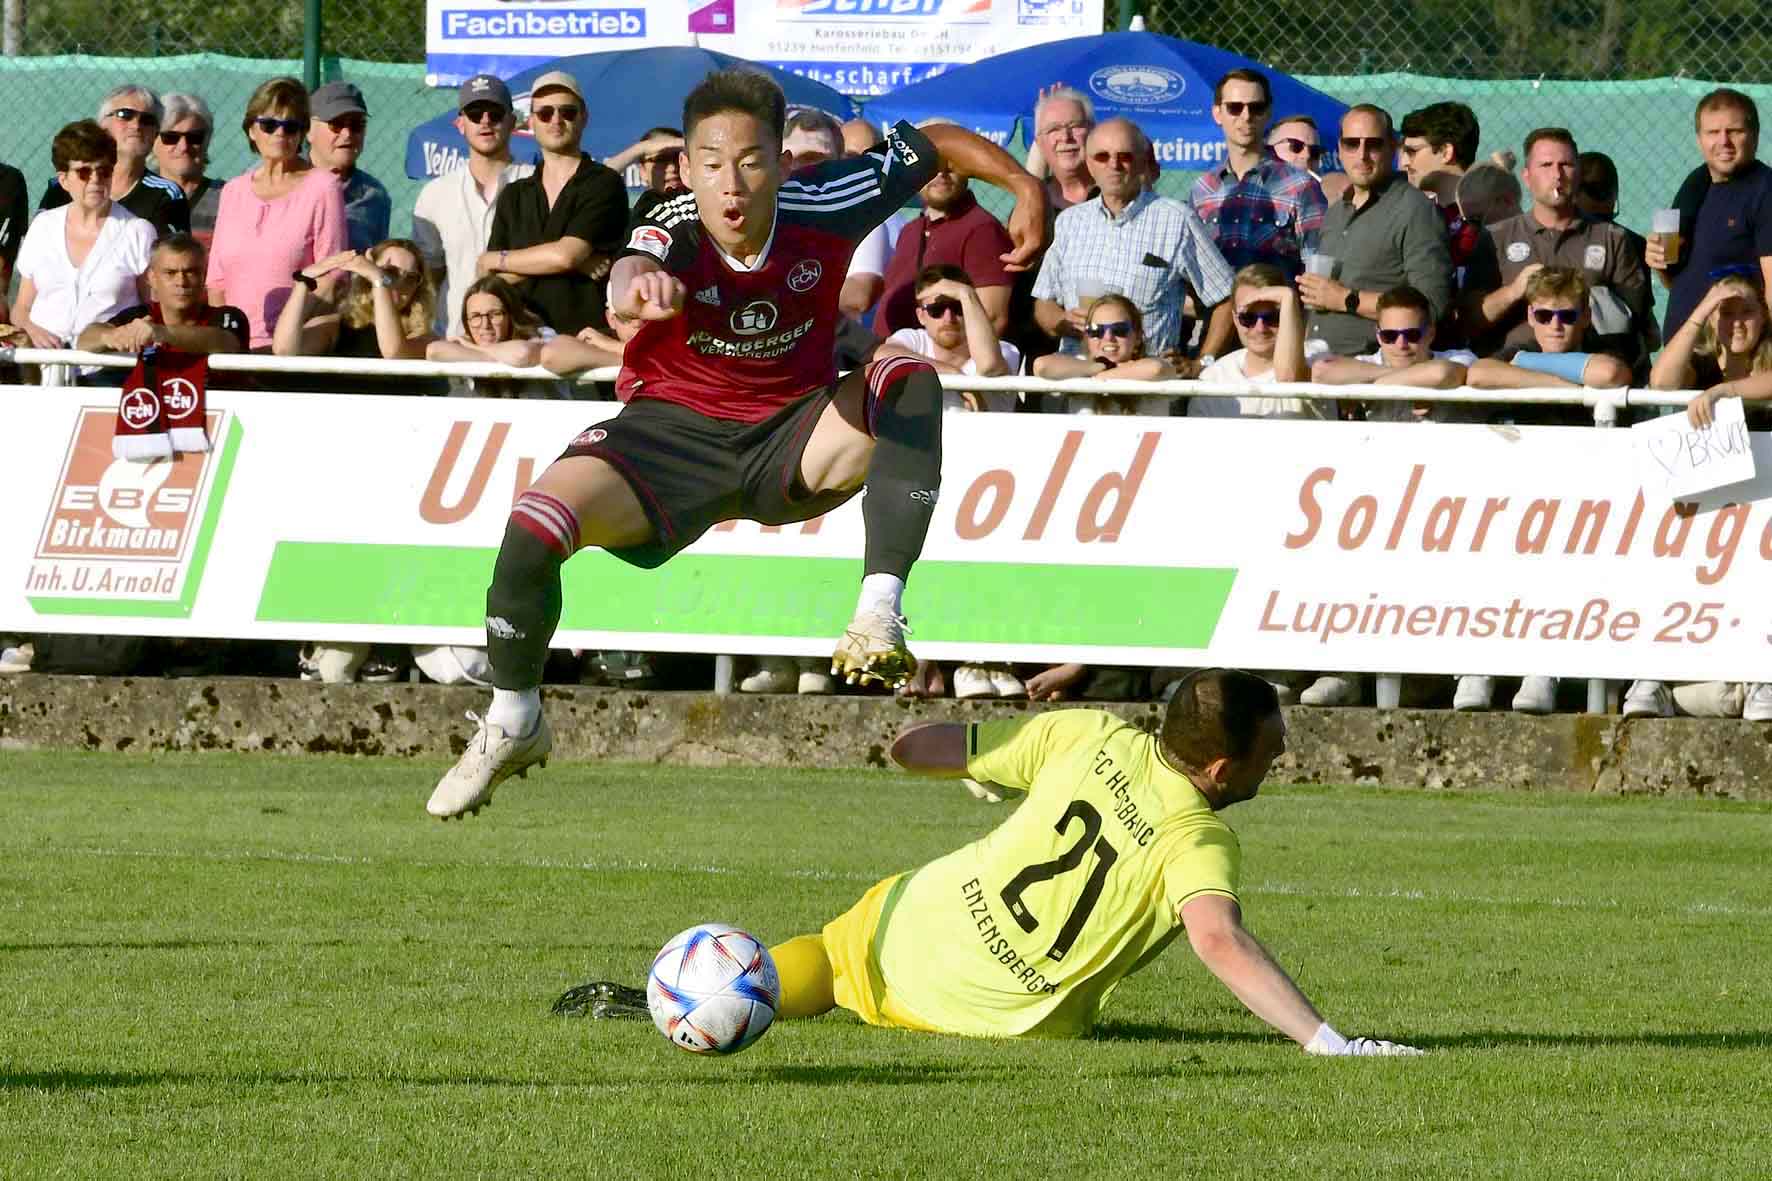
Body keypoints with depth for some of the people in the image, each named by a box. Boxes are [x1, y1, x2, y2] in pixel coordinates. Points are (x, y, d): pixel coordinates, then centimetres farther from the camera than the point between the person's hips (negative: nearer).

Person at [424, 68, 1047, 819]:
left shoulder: (823, 208, -17)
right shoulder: (674, 234, -26)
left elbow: (932, 144, 1)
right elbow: (631, 271, -53)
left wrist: (1025, 186, 0)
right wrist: (636, 287, -76)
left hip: (793, 440, 2)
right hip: (672, 431, -2)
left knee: (911, 384, -27)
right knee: (536, 525, -25)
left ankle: (880, 614, -30)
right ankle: (512, 726, 0)